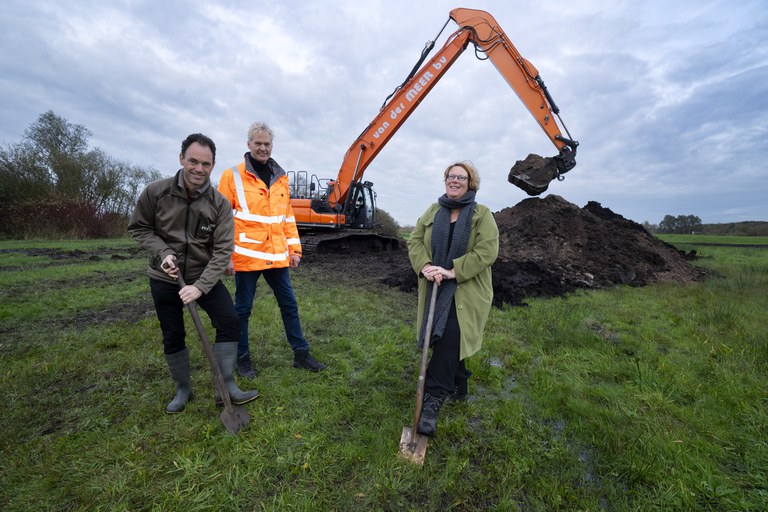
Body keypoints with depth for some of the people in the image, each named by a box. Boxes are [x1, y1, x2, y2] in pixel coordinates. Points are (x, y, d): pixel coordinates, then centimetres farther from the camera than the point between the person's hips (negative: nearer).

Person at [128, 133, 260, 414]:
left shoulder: (220, 204, -13)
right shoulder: (156, 192, -10)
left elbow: (223, 251, -16)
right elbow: (139, 228, 2)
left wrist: (200, 286, -24)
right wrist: (163, 252, -17)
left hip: (204, 277, 0)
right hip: (164, 279, 1)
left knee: (229, 322, -13)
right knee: (172, 337, 9)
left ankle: (226, 388, 1)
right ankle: (183, 389, 32)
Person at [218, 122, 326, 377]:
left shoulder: (280, 177, 12)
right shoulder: (233, 176, -2)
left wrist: (294, 249, 10)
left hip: (277, 256, 4)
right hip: (247, 256, -4)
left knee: (289, 304, 10)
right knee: (243, 308, 9)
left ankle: (301, 353, 24)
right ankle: (242, 358, 28)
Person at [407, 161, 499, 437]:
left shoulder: (482, 214, -3)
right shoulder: (433, 211, 9)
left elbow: (487, 251, -14)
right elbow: (415, 241, 3)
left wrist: (453, 271, -22)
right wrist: (425, 267, -15)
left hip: (466, 292, -4)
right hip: (435, 289, 4)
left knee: (449, 339, -13)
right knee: (449, 340, 14)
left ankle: (434, 399, -4)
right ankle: (459, 388, 37)